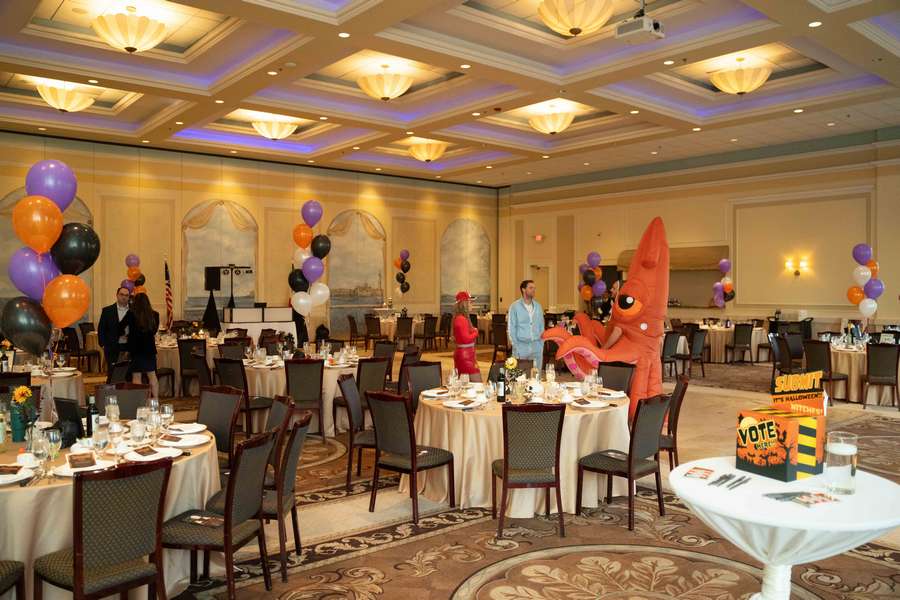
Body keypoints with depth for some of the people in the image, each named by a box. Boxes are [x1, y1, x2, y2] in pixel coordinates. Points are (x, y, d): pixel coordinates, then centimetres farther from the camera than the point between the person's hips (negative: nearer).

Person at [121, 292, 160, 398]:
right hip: (150, 348, 3)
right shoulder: (155, 315, -3)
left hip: (136, 349, -3)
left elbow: (120, 328, -1)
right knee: (152, 375, 11)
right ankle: (156, 400, 12)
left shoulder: (131, 314, -11)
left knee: (136, 376, 3)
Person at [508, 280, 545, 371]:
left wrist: (541, 344, 6)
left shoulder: (538, 306, 10)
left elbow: (541, 326, 14)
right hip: (521, 346, -4)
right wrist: (515, 346, -8)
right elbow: (511, 328, -3)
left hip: (536, 346, 4)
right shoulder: (515, 306, -3)